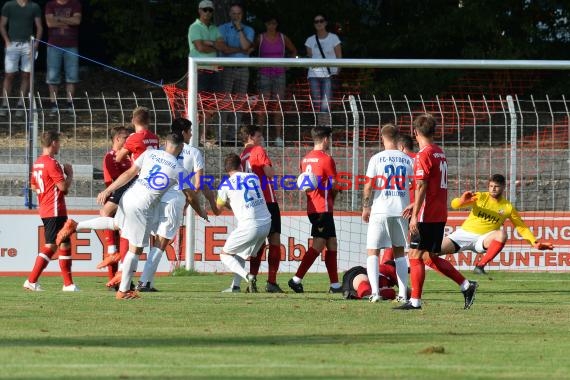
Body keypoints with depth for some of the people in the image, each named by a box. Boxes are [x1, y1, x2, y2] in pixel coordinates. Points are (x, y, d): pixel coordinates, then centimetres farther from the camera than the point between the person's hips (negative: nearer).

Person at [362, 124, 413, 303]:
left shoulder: (377, 159, -4)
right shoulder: (408, 160, 6)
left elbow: (368, 186, -7)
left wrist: (365, 208, 3)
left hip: (380, 210, -3)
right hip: (401, 210, 3)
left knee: (373, 251, 3)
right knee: (399, 251, 15)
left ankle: (375, 291, -13)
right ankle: (402, 293, 8)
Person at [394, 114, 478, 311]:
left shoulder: (424, 155, -13)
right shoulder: (440, 153, 14)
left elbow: (422, 187, -18)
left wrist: (415, 215, -18)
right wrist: (415, 206, 28)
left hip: (427, 215, -8)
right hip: (440, 215, 8)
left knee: (415, 256, -2)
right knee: (430, 257, 14)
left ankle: (415, 300, -1)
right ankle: (466, 285, 9)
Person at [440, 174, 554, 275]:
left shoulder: (508, 207, 0)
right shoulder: (480, 197, -3)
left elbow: (522, 227, 6)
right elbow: (454, 204, -12)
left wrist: (534, 242, -9)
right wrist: (461, 201, -36)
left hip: (483, 240, 1)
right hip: (464, 233, -1)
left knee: (502, 234, -33)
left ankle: (480, 266, -25)